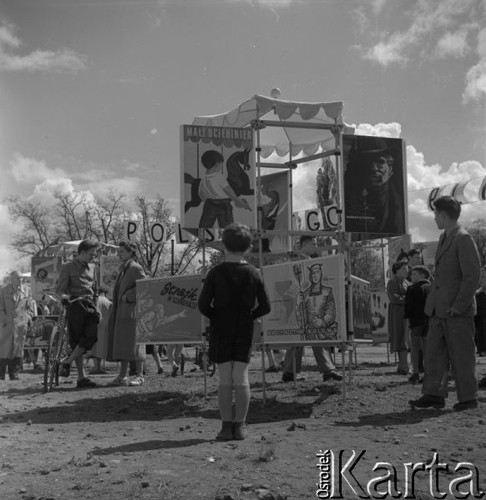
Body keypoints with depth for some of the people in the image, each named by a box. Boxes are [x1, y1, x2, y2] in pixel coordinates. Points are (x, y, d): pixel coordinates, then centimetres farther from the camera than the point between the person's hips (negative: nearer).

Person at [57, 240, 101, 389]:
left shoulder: (91, 268, 21)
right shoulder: (68, 267, 4)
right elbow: (60, 289, -2)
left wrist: (96, 306, 22)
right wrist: (64, 296, -24)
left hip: (90, 305, 5)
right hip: (75, 304, -5)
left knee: (91, 336, -13)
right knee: (76, 340, -4)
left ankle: (67, 362, 1)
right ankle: (81, 377, 0)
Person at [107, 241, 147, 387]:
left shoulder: (135, 268, -8)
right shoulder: (123, 269, 19)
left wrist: (128, 296, -18)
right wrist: (114, 310, 16)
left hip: (131, 310, -9)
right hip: (121, 312, 9)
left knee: (133, 342, -6)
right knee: (121, 343, 9)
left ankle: (139, 375, 0)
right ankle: (122, 376, 14)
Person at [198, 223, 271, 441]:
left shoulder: (215, 273, -7)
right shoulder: (253, 273, -2)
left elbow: (203, 305, -10)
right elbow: (265, 307, -1)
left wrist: (214, 316, 7)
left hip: (220, 332, -1)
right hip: (244, 331, 1)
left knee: (224, 379, 3)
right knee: (241, 377, 5)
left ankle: (226, 425, 5)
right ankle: (239, 425, 8)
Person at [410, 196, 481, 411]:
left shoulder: (463, 239, -13)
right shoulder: (443, 238, 15)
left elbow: (472, 276, -17)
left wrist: (458, 306, -18)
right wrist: (433, 302, 13)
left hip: (458, 312, -8)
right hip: (439, 309, 8)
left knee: (461, 356, 2)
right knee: (434, 352, 8)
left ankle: (468, 397, 14)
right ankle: (434, 395, 13)